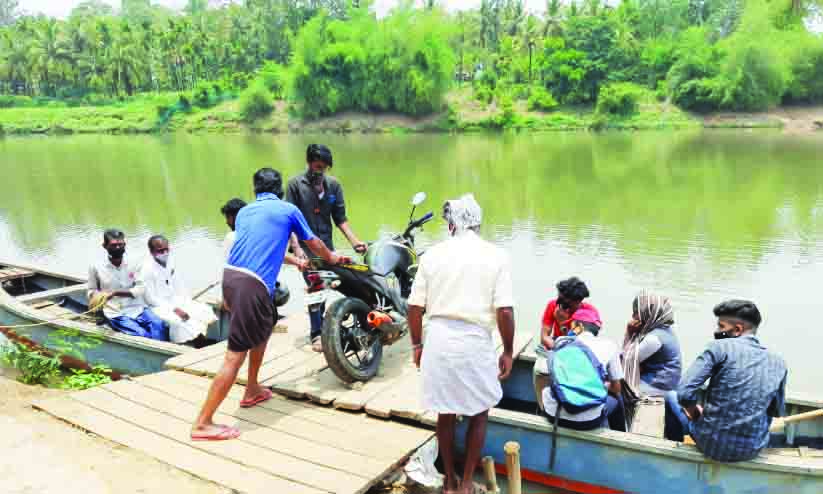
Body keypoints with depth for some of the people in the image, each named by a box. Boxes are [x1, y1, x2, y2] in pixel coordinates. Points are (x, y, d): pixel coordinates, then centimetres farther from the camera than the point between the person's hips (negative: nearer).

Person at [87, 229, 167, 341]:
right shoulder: (96, 267, 2)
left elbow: (139, 289, -4)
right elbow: (92, 290, 15)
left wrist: (114, 293, -16)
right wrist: (97, 297, -9)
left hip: (138, 308, 2)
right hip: (116, 313, -2)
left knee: (160, 326, -29)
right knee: (143, 335, -29)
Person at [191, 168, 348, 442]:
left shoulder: (244, 212, 22)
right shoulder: (289, 210, 8)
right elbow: (314, 243, 22)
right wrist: (332, 258, 43)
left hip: (230, 275, 8)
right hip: (252, 284, -8)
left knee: (264, 327, 29)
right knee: (235, 355, -5)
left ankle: (252, 391, 37)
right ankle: (203, 424, -2)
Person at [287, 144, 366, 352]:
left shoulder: (334, 185, 8)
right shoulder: (296, 184, -3)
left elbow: (340, 218, 8)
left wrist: (354, 241, -4)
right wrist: (296, 247, -17)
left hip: (327, 245, 4)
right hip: (305, 246, -4)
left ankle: (320, 327, 26)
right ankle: (316, 334, -1)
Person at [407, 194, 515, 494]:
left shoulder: (433, 254, 2)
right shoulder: (495, 256, -3)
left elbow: (414, 306, 1)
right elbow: (505, 311, -10)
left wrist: (417, 345, 14)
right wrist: (508, 352, 2)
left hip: (438, 340, 2)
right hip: (476, 342, -2)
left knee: (446, 414, 17)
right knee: (479, 413, 18)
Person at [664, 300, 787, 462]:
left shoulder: (721, 347, -13)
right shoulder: (778, 363, 2)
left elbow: (685, 392, -19)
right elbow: (778, 412, 15)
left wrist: (695, 412, 0)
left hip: (712, 443, -5)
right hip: (752, 449, 5)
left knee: (671, 396, 22)